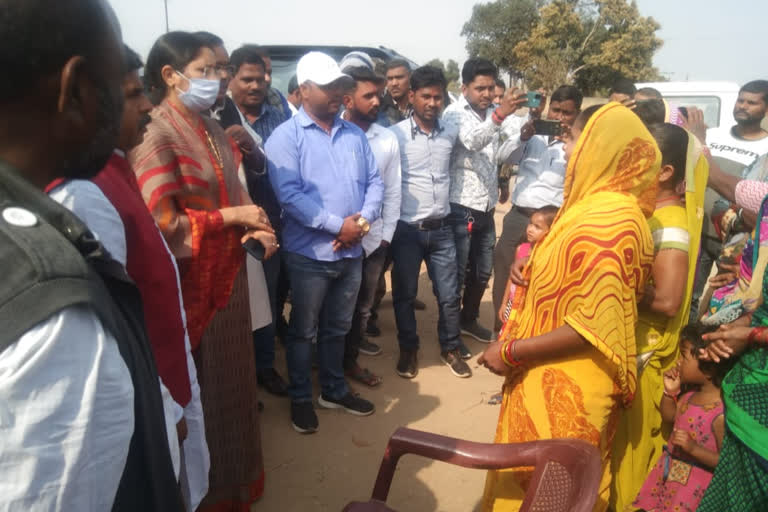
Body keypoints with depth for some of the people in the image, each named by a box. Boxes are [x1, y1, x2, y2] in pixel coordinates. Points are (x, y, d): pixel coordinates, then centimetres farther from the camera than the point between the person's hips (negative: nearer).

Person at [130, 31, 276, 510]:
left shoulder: (212, 129, 8)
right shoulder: (155, 136, -16)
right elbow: (164, 223, -22)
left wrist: (256, 226, -4)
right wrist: (234, 217, -16)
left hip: (228, 274, 8)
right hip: (190, 282, -8)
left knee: (231, 374, 20)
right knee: (200, 386, 9)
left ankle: (236, 472, 42)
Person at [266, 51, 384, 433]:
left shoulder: (354, 134, 9)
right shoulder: (286, 136, -8)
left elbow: (374, 181, 6)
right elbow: (290, 195, -18)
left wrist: (363, 220, -12)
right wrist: (338, 224, -19)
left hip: (352, 251, 5)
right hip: (309, 253, -5)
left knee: (338, 328, 19)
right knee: (303, 330, 10)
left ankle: (334, 390, 37)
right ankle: (300, 398, 28)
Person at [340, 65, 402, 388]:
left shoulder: (388, 139, 2)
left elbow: (392, 192, 5)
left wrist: (386, 237, 1)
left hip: (372, 238, 4)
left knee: (362, 305, 17)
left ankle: (350, 359, 36)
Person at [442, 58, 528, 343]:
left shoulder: (493, 113, 9)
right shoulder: (454, 114, -10)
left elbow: (499, 155, 3)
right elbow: (472, 141, -30)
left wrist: (522, 134, -14)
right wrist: (500, 114, -45)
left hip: (486, 207, 7)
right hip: (460, 208, -7)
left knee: (482, 272, 17)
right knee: (457, 274, 4)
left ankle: (469, 320, 37)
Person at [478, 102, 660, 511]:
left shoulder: (609, 219, -24)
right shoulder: (596, 205, 10)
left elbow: (595, 325, -27)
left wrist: (512, 352, -20)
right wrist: (531, 270, 4)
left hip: (568, 387, -9)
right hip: (554, 378, 9)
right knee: (532, 476, 23)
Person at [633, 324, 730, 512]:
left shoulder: (722, 413, -25)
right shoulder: (691, 394, -1)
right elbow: (669, 417, 16)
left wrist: (694, 449, -31)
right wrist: (670, 391, 2)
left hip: (693, 482, -8)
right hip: (668, 471, 8)